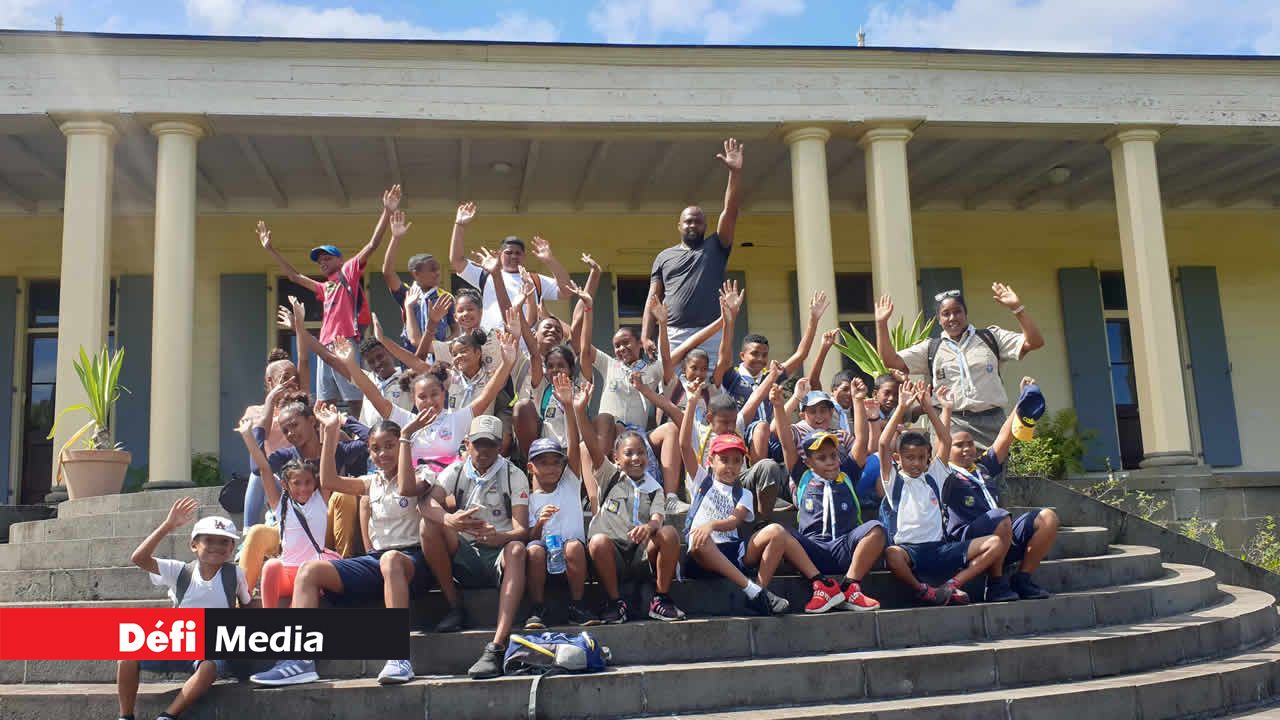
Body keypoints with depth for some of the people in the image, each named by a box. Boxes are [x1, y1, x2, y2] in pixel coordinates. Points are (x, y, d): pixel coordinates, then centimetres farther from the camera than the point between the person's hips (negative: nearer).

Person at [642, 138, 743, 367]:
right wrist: (645, 336, 0)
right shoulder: (665, 257, 17)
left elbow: (730, 212, 1)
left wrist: (735, 173, -10)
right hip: (673, 337, 0)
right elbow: (653, 298, 12)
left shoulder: (715, 248, 14)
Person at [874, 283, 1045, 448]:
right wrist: (881, 323, -1)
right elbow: (891, 360, 7)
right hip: (952, 424, 0)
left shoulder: (990, 337, 12)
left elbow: (1034, 342, 4)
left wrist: (1016, 307, -6)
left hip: (991, 422, 1)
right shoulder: (930, 348, 13)